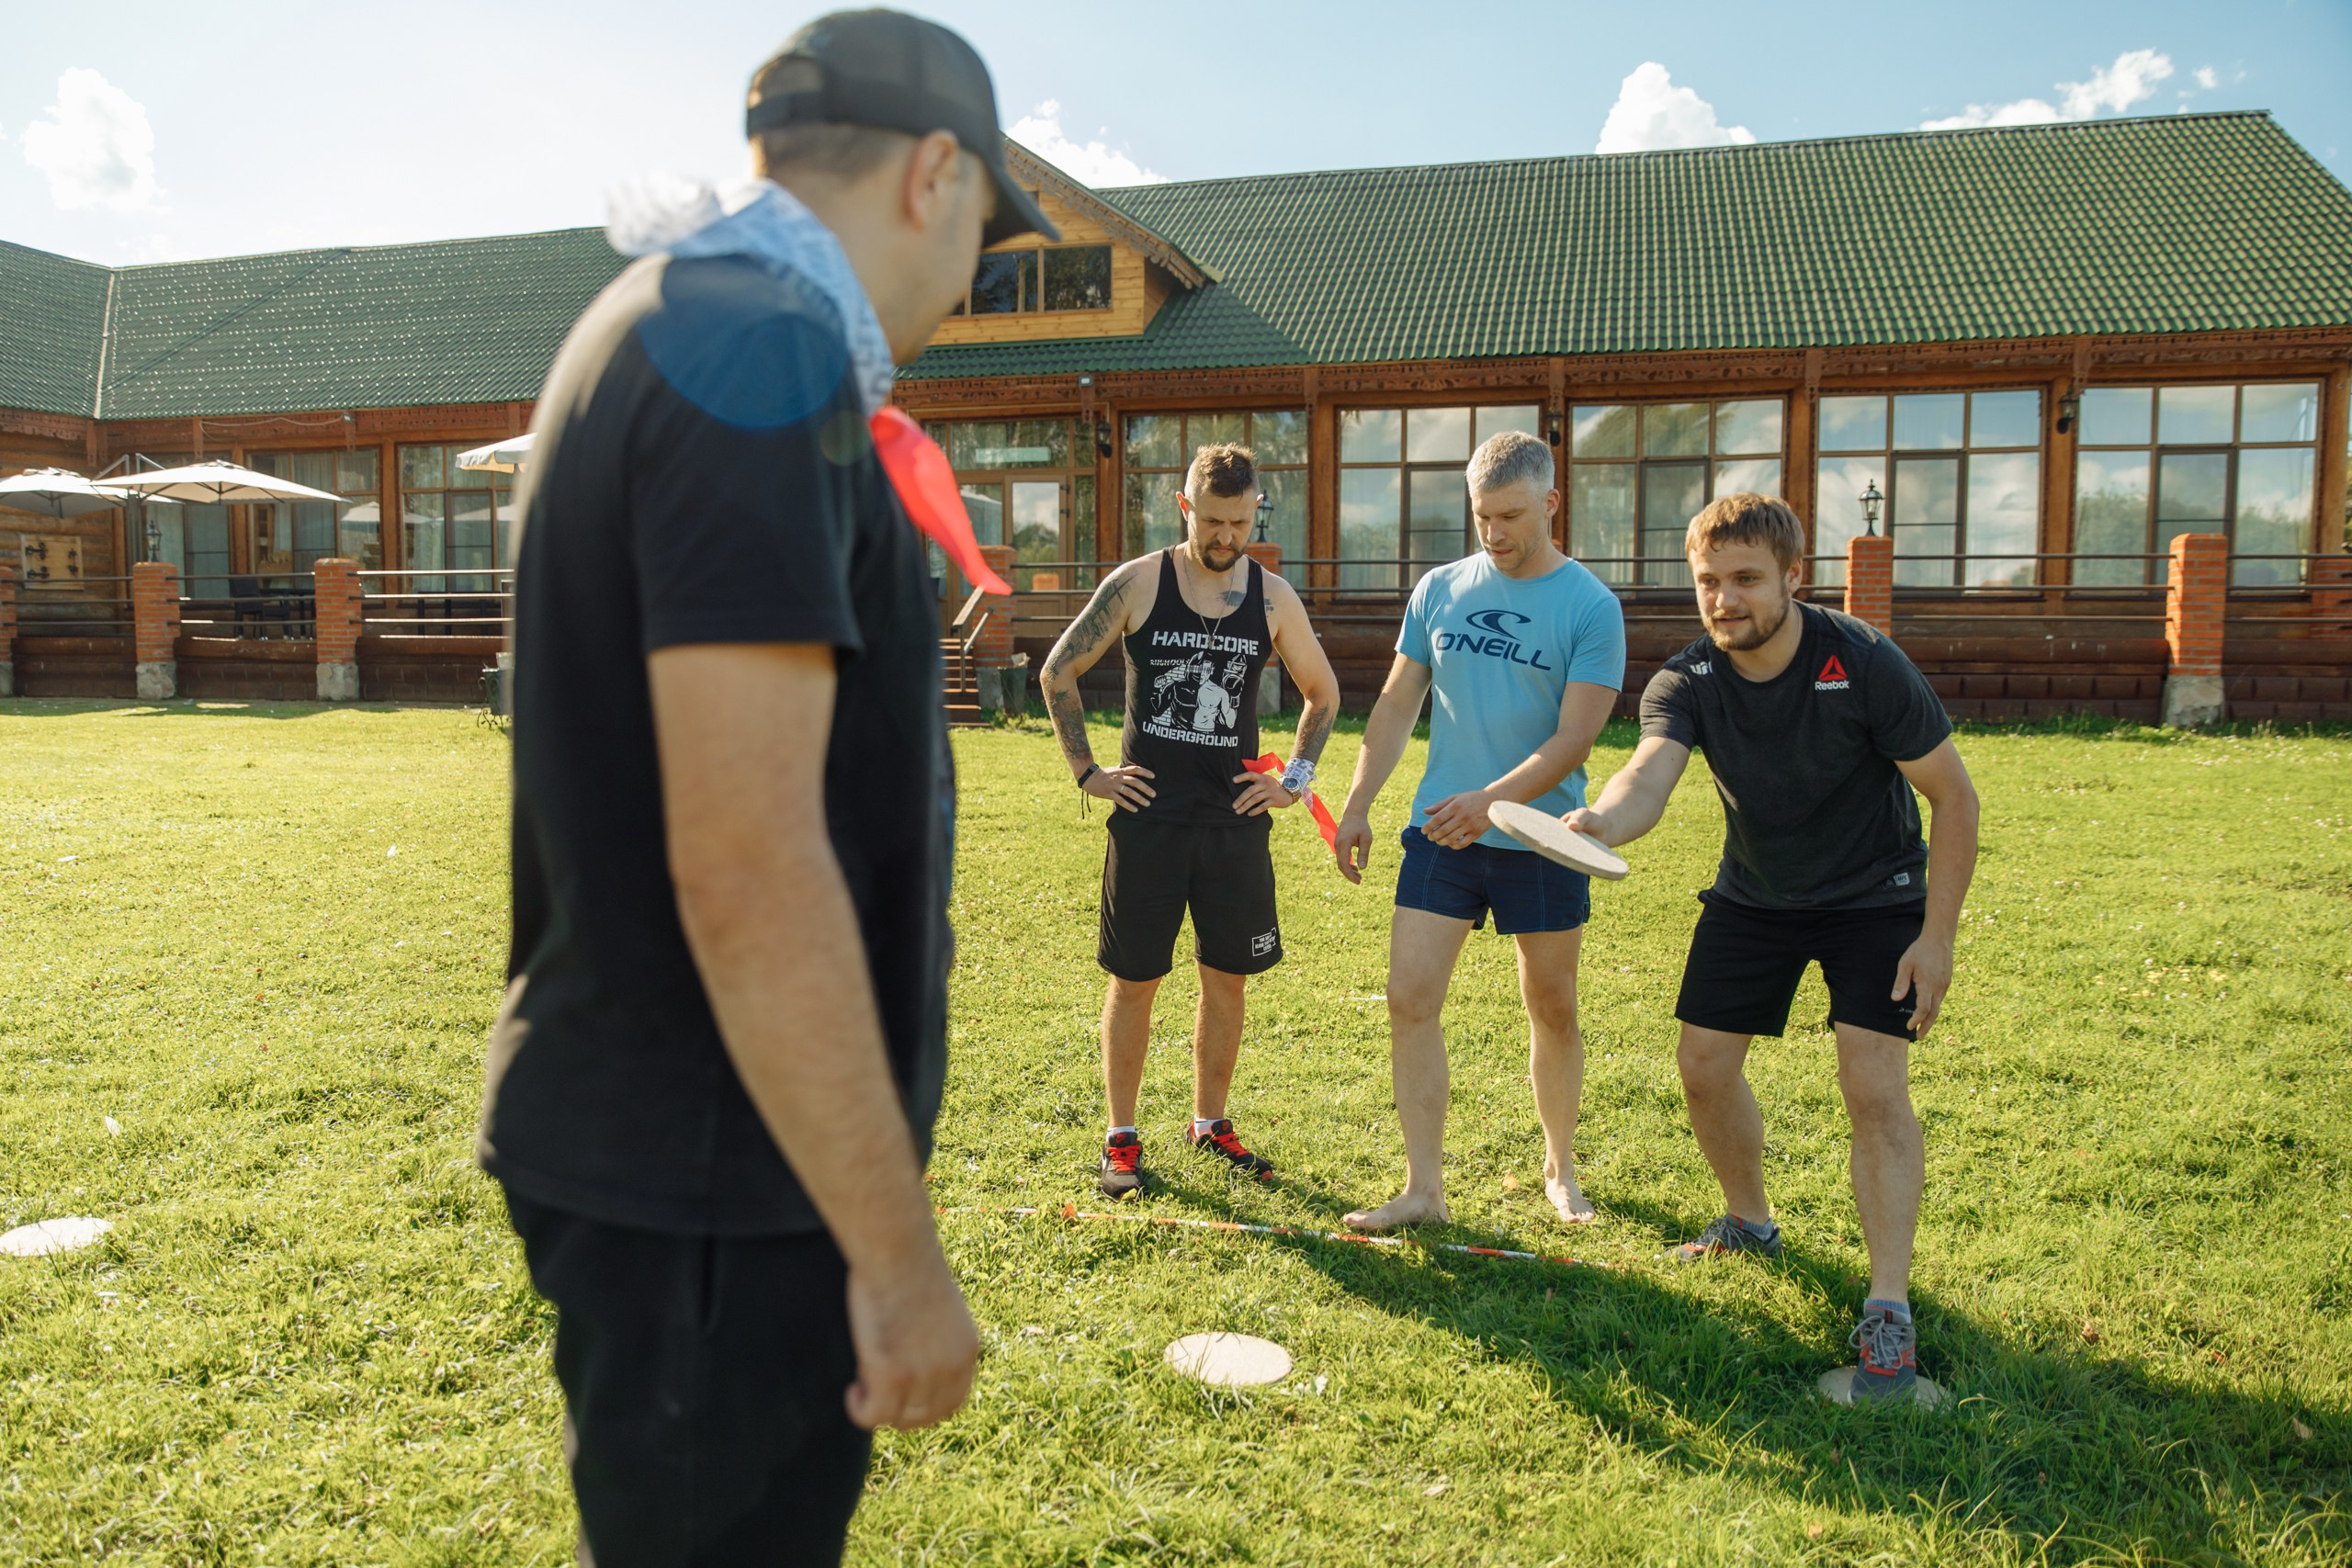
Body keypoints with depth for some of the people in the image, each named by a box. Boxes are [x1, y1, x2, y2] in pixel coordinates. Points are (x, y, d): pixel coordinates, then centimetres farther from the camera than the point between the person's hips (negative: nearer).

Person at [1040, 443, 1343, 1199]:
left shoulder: (1273, 598, 3)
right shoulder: (1137, 584, -4)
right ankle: (1122, 1139, 17)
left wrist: (1296, 778, 9)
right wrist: (1085, 769, 0)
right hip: (1149, 816, -2)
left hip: (1236, 819, 3)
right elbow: (1058, 671, 3)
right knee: (1134, 981, 4)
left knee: (1227, 978, 9)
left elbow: (1323, 694, 17)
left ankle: (1211, 1123, 28)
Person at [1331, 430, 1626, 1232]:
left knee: (1552, 1011, 10)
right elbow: (1397, 706, 10)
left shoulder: (1590, 607, -7)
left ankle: (1560, 1167, 31)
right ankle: (1424, 1187, 5)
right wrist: (1356, 807, 4)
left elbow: (1574, 737, -14)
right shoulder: (1440, 589, 5)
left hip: (1542, 840, -2)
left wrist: (1491, 801, -27)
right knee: (1410, 1000, -4)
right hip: (1439, 833, 3)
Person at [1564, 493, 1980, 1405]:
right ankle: (1750, 1223, 33)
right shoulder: (1686, 684, -17)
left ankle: (1889, 1308, -1)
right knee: (1704, 1066, 5)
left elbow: (1953, 794, -16)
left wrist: (1937, 936, -17)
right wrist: (1601, 822, -61)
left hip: (1874, 894, -4)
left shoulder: (1863, 663, -25)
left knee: (1873, 1085, -14)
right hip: (1753, 895, 4)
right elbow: (1649, 773, -37)